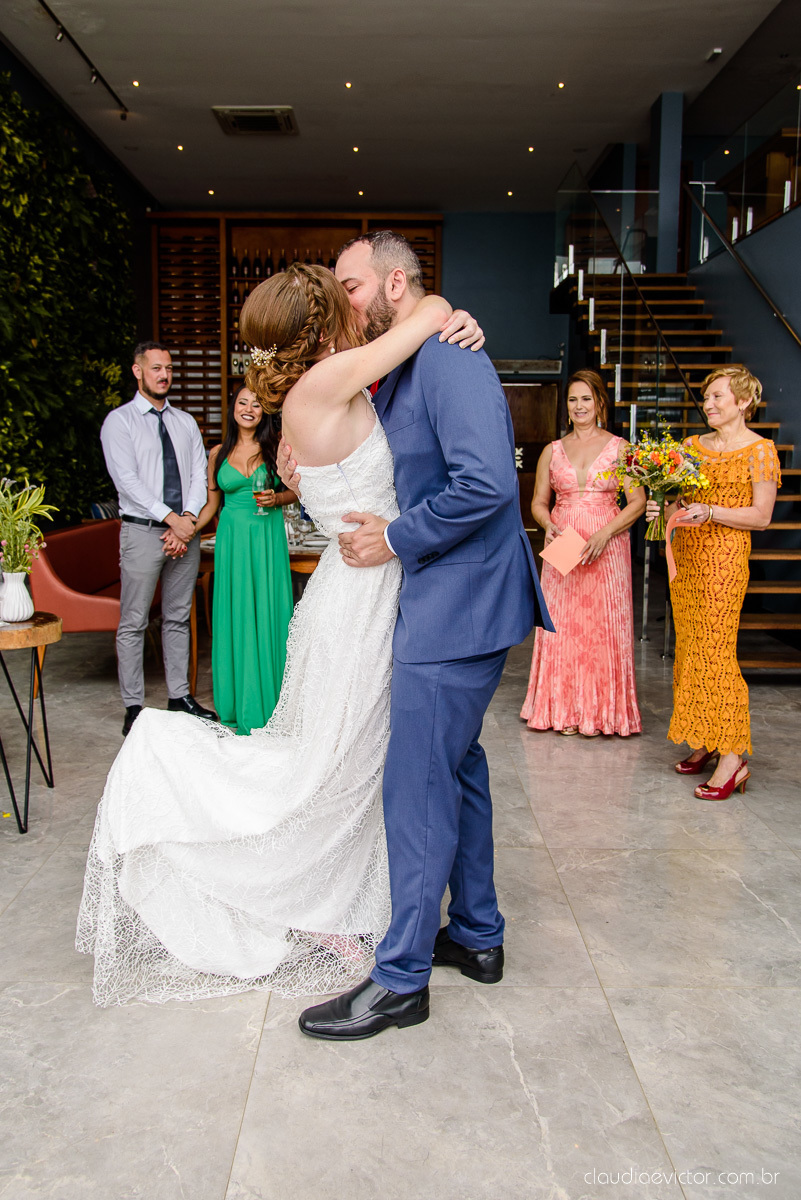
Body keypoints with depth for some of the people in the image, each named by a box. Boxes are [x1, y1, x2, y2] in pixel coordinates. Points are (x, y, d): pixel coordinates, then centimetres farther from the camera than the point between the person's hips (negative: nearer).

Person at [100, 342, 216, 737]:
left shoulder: (186, 422, 15)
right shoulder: (119, 421, 0)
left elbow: (199, 474, 7)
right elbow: (127, 480, -10)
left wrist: (190, 517, -9)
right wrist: (170, 518, -15)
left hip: (186, 530, 5)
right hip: (142, 530, -4)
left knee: (178, 619, 11)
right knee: (133, 623, -2)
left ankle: (179, 697, 20)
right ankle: (133, 708, 5)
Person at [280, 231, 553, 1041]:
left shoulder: (447, 358, -16)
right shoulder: (397, 373, 16)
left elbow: (486, 483, -27)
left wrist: (396, 540, -17)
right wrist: (315, 475, 4)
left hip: (455, 608, -11)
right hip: (444, 603, 11)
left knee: (418, 787, -4)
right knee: (456, 767, 18)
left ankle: (401, 980, 10)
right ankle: (476, 936, 34)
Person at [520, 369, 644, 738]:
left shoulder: (620, 448, 3)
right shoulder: (552, 451, 11)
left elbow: (637, 503, -2)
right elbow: (538, 502, 14)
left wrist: (604, 534, -15)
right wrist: (549, 525, -8)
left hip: (607, 549, -2)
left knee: (603, 625, -2)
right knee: (561, 624, 2)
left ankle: (600, 711, 10)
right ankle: (563, 709, 13)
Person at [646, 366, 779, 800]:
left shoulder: (760, 449, -2)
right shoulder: (692, 445, 15)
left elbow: (761, 515, -7)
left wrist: (710, 512, -19)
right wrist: (664, 510, -4)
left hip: (725, 556, -7)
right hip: (684, 553, 7)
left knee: (715, 650, -12)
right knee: (688, 648, 7)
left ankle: (732, 756, -6)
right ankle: (704, 743, 17)